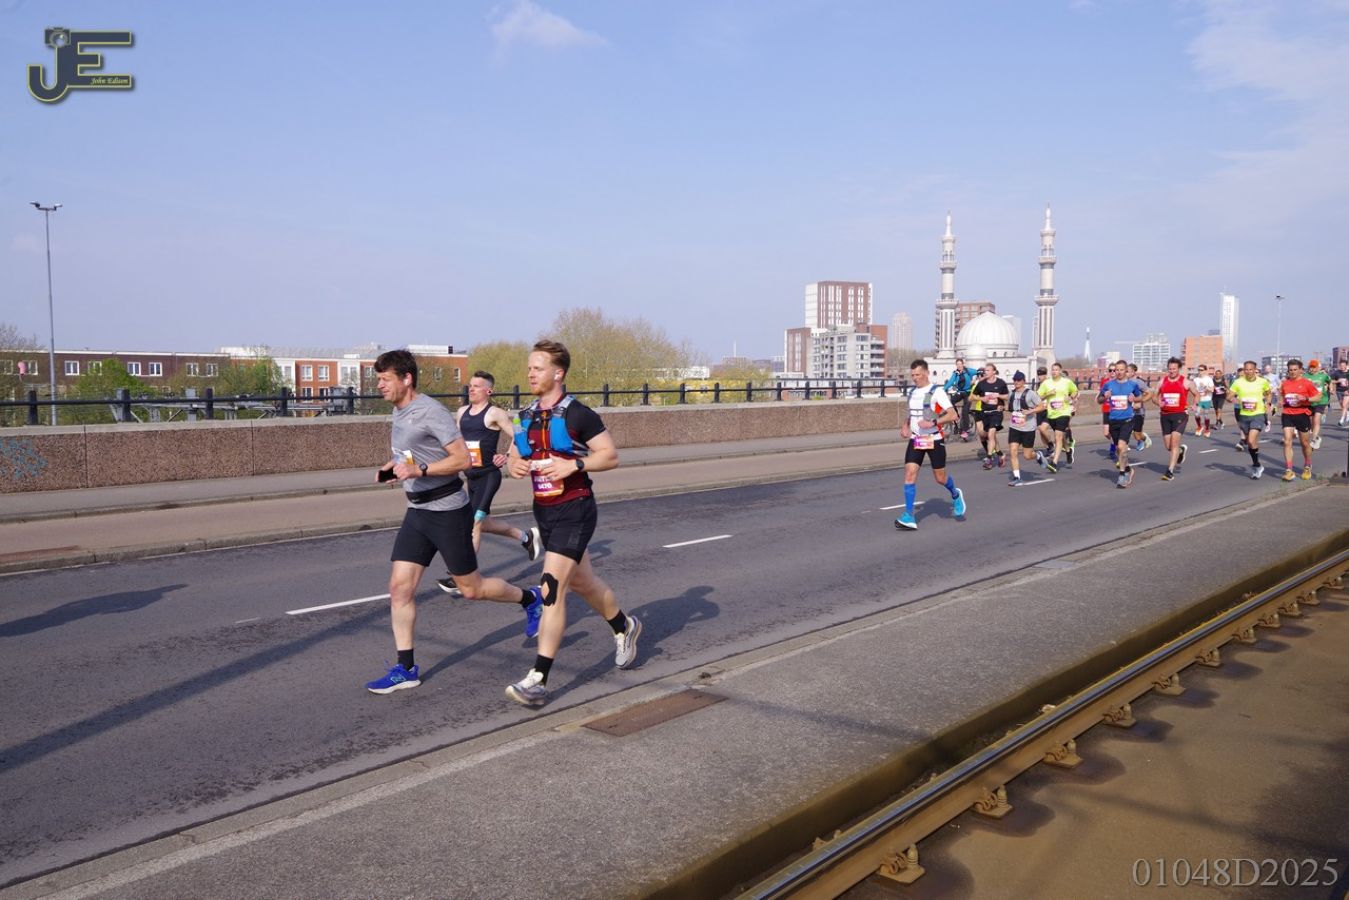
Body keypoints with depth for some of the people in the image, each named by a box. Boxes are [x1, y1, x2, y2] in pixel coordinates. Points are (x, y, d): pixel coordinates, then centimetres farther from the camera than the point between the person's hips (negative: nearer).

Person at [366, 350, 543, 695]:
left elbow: (462, 459, -21)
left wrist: (419, 470, -27)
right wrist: (393, 466, 8)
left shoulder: (432, 412, -17)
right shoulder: (398, 412, 10)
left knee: (471, 588, 4)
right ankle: (405, 669, 6)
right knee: (399, 587, 0)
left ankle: (530, 599, 29)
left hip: (448, 511, -8)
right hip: (418, 511, 8)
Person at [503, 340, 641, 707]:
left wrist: (574, 464, -23)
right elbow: (513, 456, 18)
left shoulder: (578, 415, -11)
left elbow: (611, 456, -10)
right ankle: (625, 627, 47)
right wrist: (514, 465, -5)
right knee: (582, 582, 21)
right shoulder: (526, 417, 9)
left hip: (574, 510, -8)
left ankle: (538, 680, -13)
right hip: (543, 510, 8)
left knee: (552, 590, -15)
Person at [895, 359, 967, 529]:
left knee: (940, 478, 6)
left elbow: (952, 415, -16)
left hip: (934, 440, -5)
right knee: (910, 473, -11)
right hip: (915, 439, 5)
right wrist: (905, 425, 6)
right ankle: (909, 517, -11)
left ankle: (955, 495, 41)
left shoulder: (937, 392, -11)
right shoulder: (912, 392, 9)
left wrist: (932, 423, -27)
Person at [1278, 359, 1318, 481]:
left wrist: (1306, 398, -19)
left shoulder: (1307, 382, -4)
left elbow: (1317, 397, -3)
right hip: (1288, 415, 2)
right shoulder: (1284, 383, 6)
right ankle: (1288, 470, -11)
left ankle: (1307, 467, 33)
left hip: (1303, 414, -2)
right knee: (1287, 442, -10)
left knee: (1305, 443, 11)